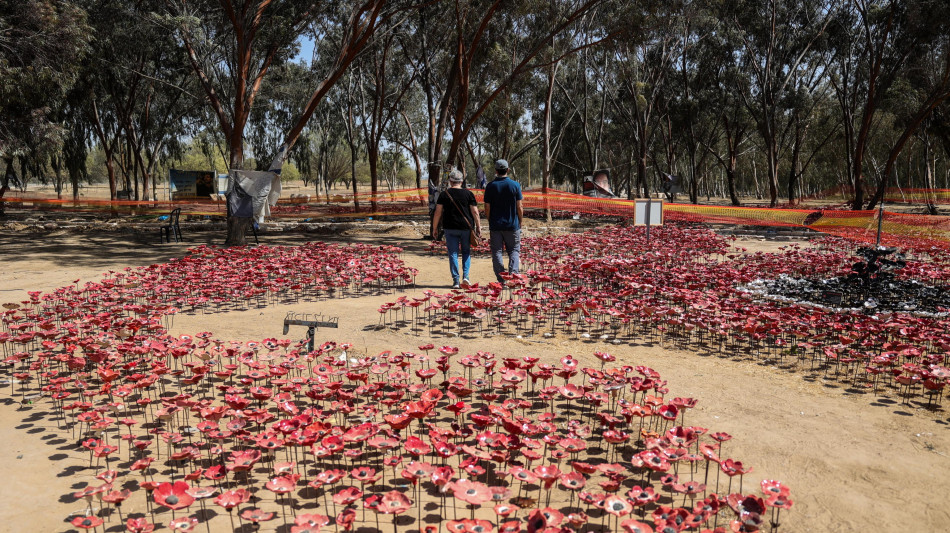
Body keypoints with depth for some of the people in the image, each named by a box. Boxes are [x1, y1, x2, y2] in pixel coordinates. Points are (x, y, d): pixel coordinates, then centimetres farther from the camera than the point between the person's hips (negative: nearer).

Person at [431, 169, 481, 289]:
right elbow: (475, 212, -2)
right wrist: (478, 227, 5)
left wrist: (434, 228, 8)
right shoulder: (468, 194, 1)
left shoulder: (444, 194, 0)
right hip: (466, 227, 1)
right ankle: (465, 276, 2)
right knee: (466, 252, 16)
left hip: (450, 228, 0)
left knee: (453, 254, 4)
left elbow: (438, 213, -1)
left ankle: (456, 281, 1)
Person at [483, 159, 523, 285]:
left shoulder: (490, 186, -2)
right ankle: (513, 272, -10)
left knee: (496, 252, 6)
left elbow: (487, 208, -1)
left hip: (495, 226, 0)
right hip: (512, 225, 0)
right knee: (514, 251, 10)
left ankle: (501, 280, 3)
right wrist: (520, 223, 9)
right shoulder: (515, 185, -2)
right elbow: (519, 207, -2)